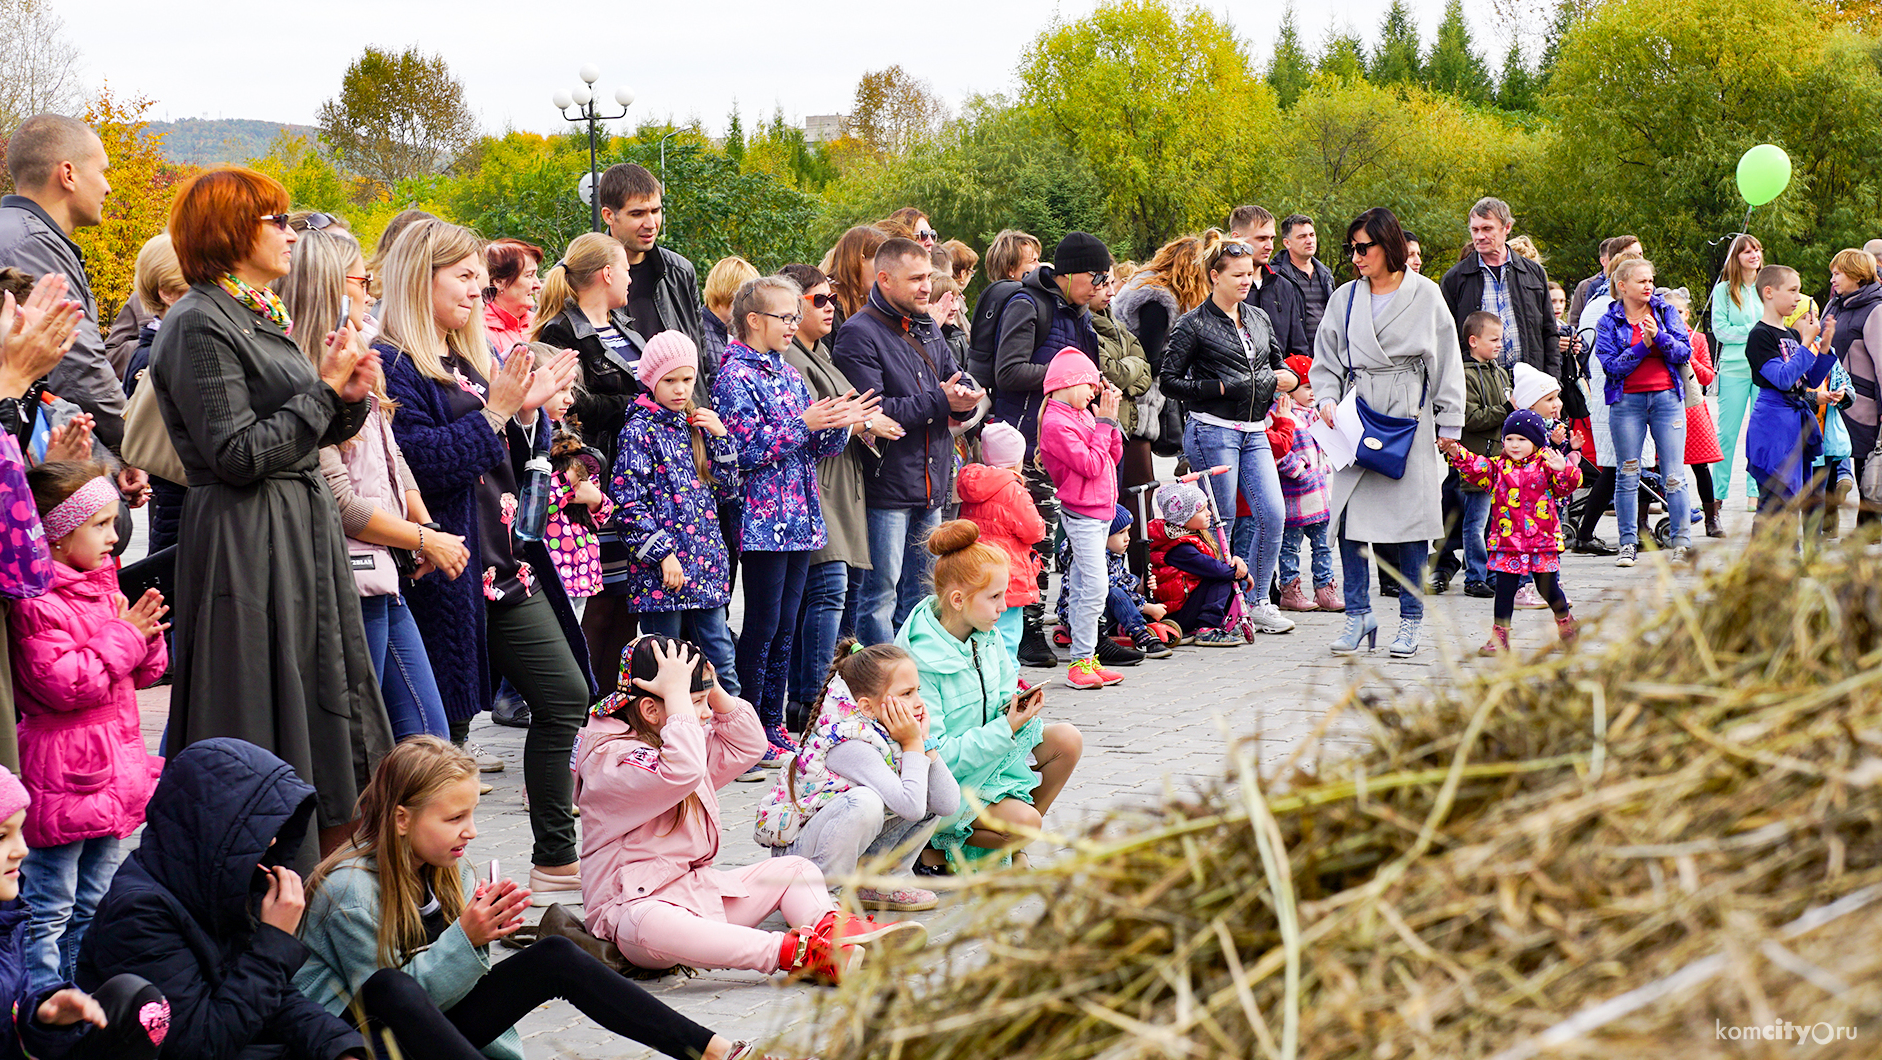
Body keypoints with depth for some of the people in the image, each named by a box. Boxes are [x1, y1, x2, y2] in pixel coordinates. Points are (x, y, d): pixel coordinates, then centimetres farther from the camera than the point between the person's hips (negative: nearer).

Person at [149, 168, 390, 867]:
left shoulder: (260, 316, 16)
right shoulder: (199, 325, -13)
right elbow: (240, 453, -20)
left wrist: (350, 396, -1)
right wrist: (323, 387, -14)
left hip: (304, 533, 10)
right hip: (246, 545, -10)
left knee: (328, 714, 11)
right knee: (262, 731, -5)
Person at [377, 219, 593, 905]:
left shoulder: (471, 362, 17)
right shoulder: (393, 366, -10)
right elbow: (424, 462, -21)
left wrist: (527, 411, 4)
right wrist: (494, 411, -18)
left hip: (508, 565, 9)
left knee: (566, 696, 7)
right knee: (447, 727, -3)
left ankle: (556, 860, 13)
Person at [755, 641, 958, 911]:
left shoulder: (891, 737, -3)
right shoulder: (848, 746, -28)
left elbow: (949, 805, -7)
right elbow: (911, 806, -38)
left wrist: (924, 741, -14)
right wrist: (913, 745, -25)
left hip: (854, 849, 8)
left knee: (935, 795, 2)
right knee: (864, 800, -36)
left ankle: (879, 884, 10)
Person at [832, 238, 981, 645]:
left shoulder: (927, 329, 17)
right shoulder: (859, 334, -10)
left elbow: (961, 386, 15)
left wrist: (965, 397, -10)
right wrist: (939, 401, -19)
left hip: (931, 487, 8)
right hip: (886, 486, -8)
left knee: (919, 596, 14)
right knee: (880, 597, -4)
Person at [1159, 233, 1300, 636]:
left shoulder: (1259, 319, 14)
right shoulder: (1195, 324, -4)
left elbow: (1278, 366, 25)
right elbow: (1170, 380, -7)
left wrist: (1282, 378, 1)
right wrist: (1219, 387, -13)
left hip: (1254, 432, 6)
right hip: (1213, 432, -6)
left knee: (1273, 514, -4)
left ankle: (1257, 602, 9)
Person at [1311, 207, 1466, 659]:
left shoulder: (1425, 295, 4)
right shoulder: (1345, 298, 11)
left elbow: (1447, 361, 6)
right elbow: (1326, 360, 16)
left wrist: (1448, 424, 2)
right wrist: (1327, 400, -3)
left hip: (1409, 419, -2)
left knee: (1409, 515, -2)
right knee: (1351, 514, -4)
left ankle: (1411, 620, 7)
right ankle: (1358, 614, 6)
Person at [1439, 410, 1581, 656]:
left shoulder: (1546, 466, -1)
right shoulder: (1498, 467, 6)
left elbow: (1571, 483, -9)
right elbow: (1475, 467, -4)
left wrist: (1564, 470, -30)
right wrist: (1456, 453, -20)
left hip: (1542, 543, -2)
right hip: (1506, 543, 2)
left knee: (1548, 587, 8)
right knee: (1504, 589, 1)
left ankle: (1565, 622, 35)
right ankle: (1499, 637, 8)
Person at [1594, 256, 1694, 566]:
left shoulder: (1666, 312, 9)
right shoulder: (1609, 322, 4)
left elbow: (1684, 352, 1)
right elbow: (1611, 365, -7)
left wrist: (1659, 336, -14)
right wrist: (1643, 346, -14)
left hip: (1666, 398, 1)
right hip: (1626, 401, -1)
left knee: (1673, 475, -3)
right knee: (1627, 475, 2)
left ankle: (1682, 541, 2)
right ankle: (1628, 543, 9)